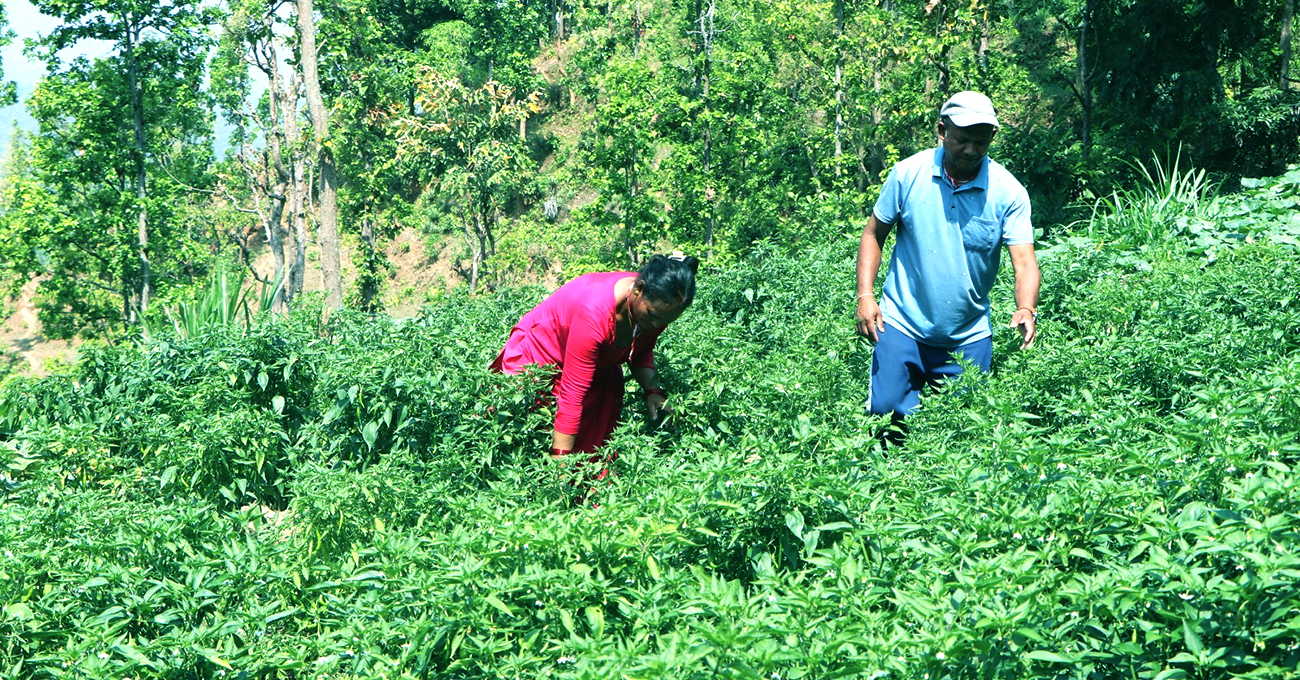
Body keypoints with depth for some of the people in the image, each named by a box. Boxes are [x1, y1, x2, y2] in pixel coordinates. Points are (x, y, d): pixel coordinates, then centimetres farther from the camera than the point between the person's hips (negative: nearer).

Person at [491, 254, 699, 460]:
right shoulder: (595, 311, -40)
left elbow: (641, 350, 6)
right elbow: (573, 392, -37)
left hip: (600, 371, 7)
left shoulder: (658, 304, -18)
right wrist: (559, 458, -35)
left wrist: (652, 390, -12)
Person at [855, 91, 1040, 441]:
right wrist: (865, 296, -8)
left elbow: (1024, 263, -13)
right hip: (902, 326, -1)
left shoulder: (1008, 192, -8)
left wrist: (1026, 310, -33)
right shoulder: (908, 173, -6)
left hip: (969, 338, 1)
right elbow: (874, 234, 4)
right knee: (887, 411, -9)